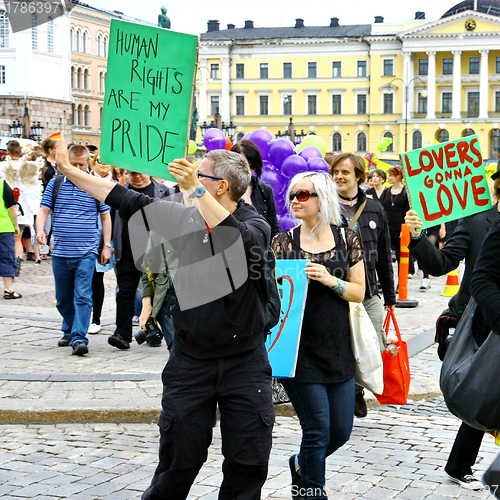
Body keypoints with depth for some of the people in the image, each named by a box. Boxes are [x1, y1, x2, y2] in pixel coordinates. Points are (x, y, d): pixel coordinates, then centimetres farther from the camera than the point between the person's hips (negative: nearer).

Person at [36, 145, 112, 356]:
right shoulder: (55, 184, 7)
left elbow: (105, 216, 8)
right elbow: (43, 210, 6)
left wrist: (106, 245, 3)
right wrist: (40, 230, -15)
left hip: (86, 252, -3)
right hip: (60, 252, 3)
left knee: (83, 297, -12)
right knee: (63, 298, 13)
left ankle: (79, 338, -15)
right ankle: (69, 332, 31)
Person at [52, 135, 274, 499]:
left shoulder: (256, 225, -10)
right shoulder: (182, 218, 3)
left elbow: (240, 241, -34)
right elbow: (127, 200, 9)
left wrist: (196, 190, -34)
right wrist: (68, 169, 12)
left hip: (245, 360, -2)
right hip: (190, 358, 3)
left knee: (248, 463, 4)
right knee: (180, 459, 7)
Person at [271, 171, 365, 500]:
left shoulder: (347, 239, 4)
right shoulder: (283, 242, 1)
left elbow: (359, 292, 3)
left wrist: (330, 280, -13)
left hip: (338, 349, 3)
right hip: (299, 349, -3)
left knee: (342, 430, 9)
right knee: (318, 430, -3)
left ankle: (301, 465, 38)